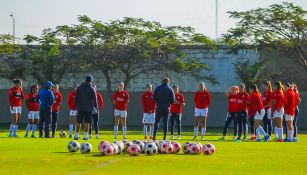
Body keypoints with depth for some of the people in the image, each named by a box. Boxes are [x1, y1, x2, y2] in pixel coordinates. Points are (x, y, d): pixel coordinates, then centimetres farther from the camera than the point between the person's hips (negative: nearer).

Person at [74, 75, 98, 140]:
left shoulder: (79, 87, 5)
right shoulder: (92, 89, -3)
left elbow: (76, 98, 9)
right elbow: (94, 100, -1)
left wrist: (76, 105, 17)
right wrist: (95, 108, 6)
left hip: (80, 108, 2)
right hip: (88, 108, -2)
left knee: (78, 122, 6)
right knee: (87, 122, 2)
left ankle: (76, 136, 5)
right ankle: (85, 136, -1)